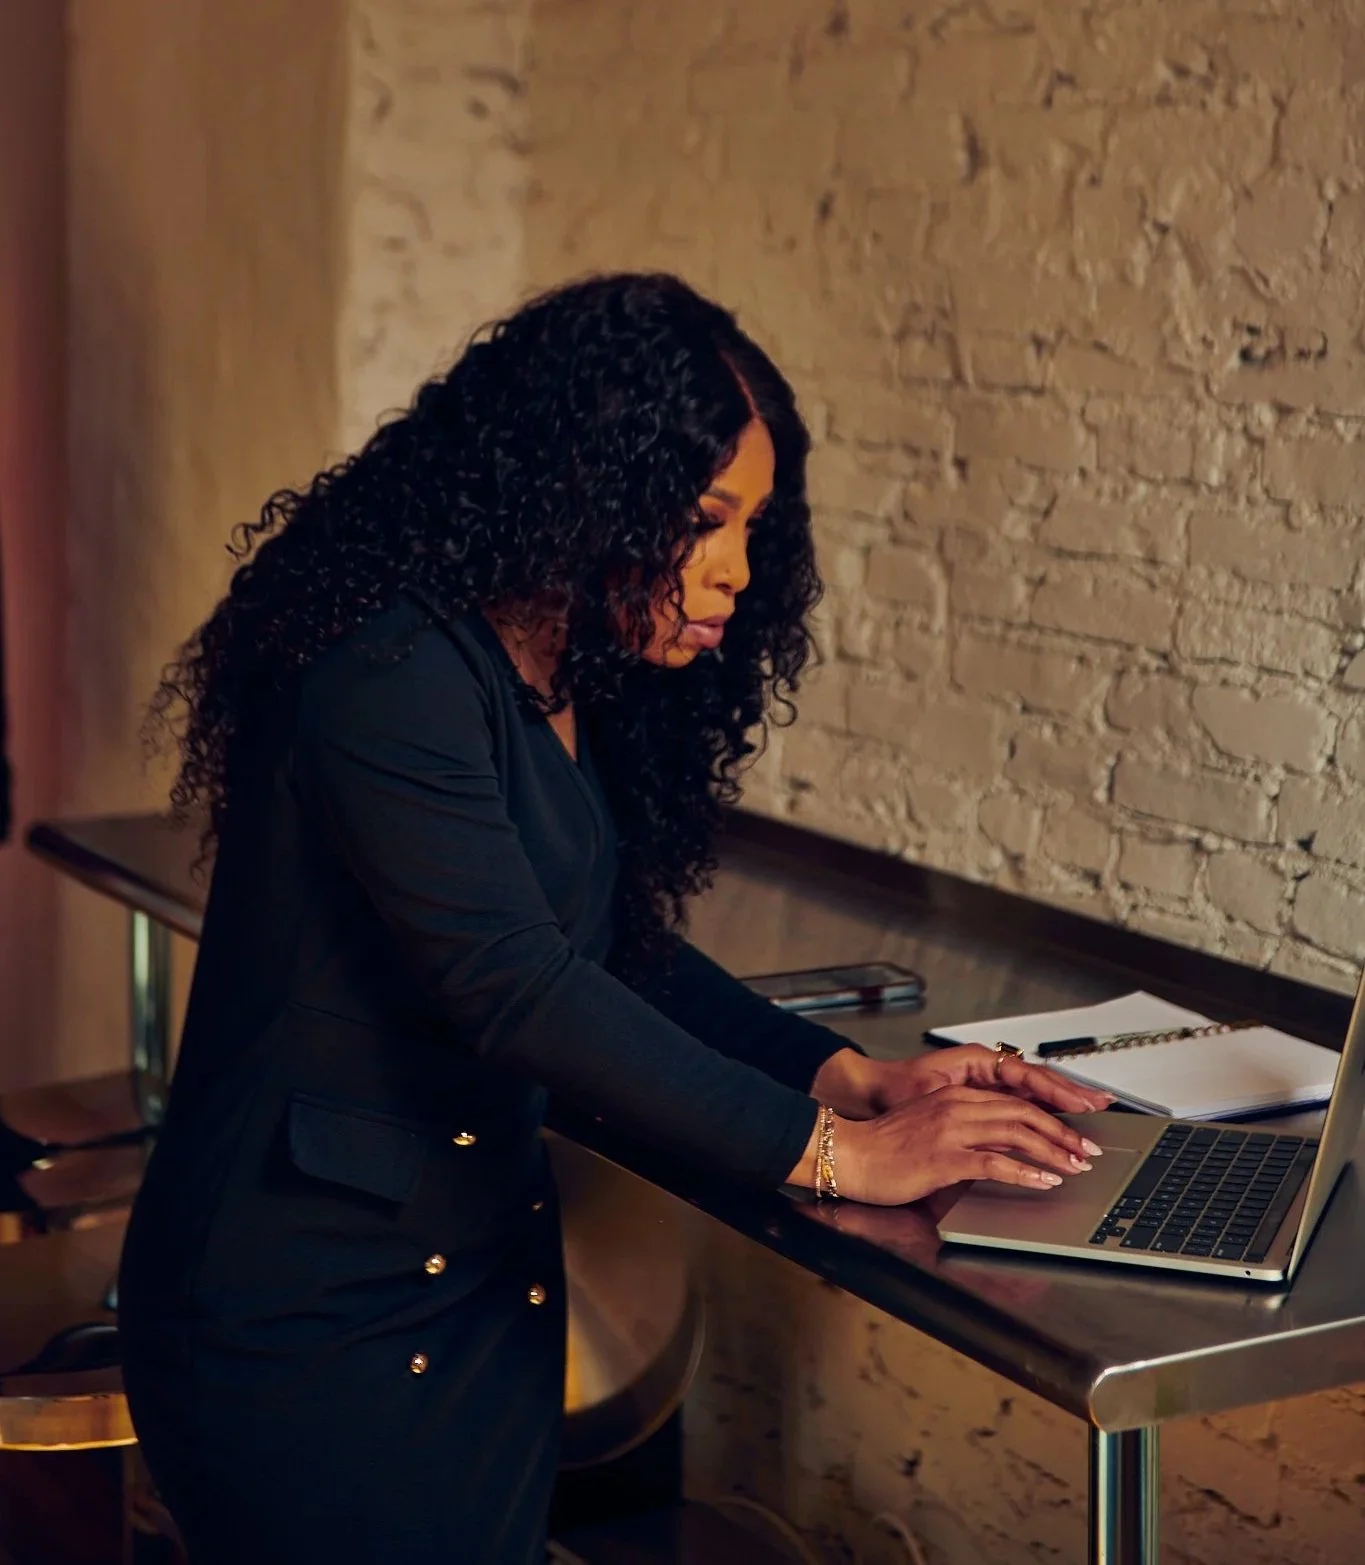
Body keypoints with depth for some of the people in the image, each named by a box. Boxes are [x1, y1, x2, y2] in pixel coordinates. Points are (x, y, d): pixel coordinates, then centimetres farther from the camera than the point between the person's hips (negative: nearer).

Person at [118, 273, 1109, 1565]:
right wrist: (830, 1150, -27)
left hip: (487, 1281, 9)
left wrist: (855, 1078, -7)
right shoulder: (390, 671, -22)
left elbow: (628, 951, 8)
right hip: (301, 1305, -8)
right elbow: (514, 986, -29)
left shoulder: (574, 693, 6)